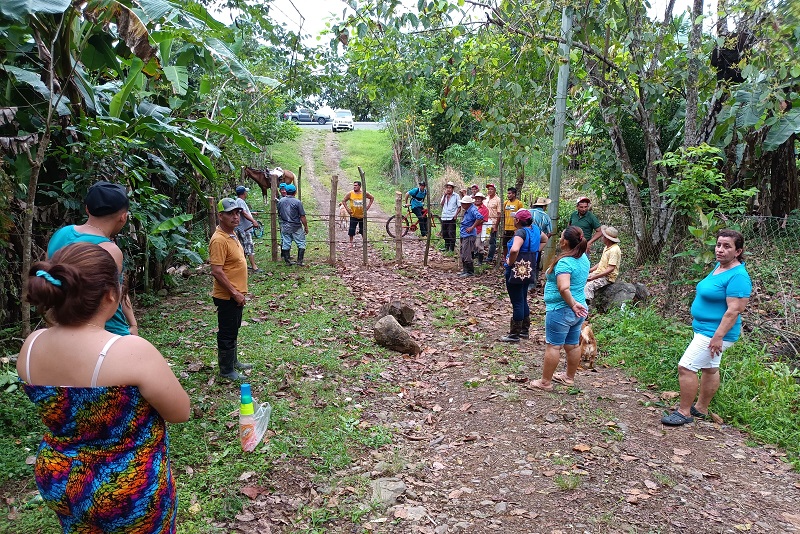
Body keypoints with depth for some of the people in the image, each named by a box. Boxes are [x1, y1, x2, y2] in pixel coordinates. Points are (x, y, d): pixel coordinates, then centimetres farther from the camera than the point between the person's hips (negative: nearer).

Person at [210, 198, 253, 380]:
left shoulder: (232, 234, 8)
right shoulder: (219, 240, -22)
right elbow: (216, 271, -26)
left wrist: (239, 292, 17)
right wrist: (234, 293, -22)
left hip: (236, 294, 10)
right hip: (227, 296, -10)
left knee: (234, 330, 22)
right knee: (227, 333, 3)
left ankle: (233, 361, 37)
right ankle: (226, 370, 17)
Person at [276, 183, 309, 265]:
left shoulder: (280, 202, 1)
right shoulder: (297, 202, -14)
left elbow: (279, 215, 12)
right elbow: (302, 217, -13)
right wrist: (306, 227, -3)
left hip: (284, 227, 4)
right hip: (296, 227, -4)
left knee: (286, 244, 11)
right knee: (301, 243, 6)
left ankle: (287, 261, 16)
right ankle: (299, 261, 2)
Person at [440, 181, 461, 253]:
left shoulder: (456, 196, 1)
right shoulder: (444, 196, 13)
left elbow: (459, 207, 0)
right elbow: (441, 204, 0)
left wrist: (456, 214, -13)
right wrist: (445, 195, -5)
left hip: (452, 218, -5)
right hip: (444, 217, 5)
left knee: (451, 233, -6)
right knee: (444, 233, 10)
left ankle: (451, 248, 1)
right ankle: (446, 247, 24)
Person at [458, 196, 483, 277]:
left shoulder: (472, 210, -16)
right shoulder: (467, 210, 12)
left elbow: (480, 217, -31)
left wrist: (472, 227, -25)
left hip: (469, 235, -10)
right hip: (464, 235, 10)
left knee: (466, 255, -7)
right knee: (463, 254, 15)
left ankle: (470, 272, 2)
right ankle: (465, 270, 24)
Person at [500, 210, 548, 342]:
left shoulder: (521, 232, -21)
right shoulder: (534, 229, 5)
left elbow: (514, 250, -38)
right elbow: (545, 240, 25)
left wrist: (510, 262, -21)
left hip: (516, 271, -9)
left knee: (517, 303, -1)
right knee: (523, 301, 20)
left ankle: (514, 335, 8)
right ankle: (525, 330, 30)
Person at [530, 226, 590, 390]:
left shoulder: (564, 262, -23)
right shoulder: (583, 258, 5)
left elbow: (564, 288, -36)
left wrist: (572, 304, -23)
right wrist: (575, 304, 15)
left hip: (560, 310, -9)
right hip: (578, 312, 9)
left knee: (553, 346, 1)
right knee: (573, 345, 18)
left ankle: (545, 382, 9)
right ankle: (569, 377, 34)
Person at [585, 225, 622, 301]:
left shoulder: (614, 250, -19)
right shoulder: (606, 248, 13)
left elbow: (611, 268, -24)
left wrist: (595, 277, -26)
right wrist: (589, 271, 11)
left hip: (608, 277, -10)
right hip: (599, 273, 10)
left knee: (589, 286, -30)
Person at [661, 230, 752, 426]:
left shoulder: (738, 276, -22)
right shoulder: (719, 266, 7)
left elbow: (734, 310, -26)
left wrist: (718, 337, -27)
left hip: (714, 332, -10)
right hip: (706, 329, 10)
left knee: (685, 367, -10)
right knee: (710, 368, 20)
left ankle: (684, 412, 2)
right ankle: (701, 409, 33)